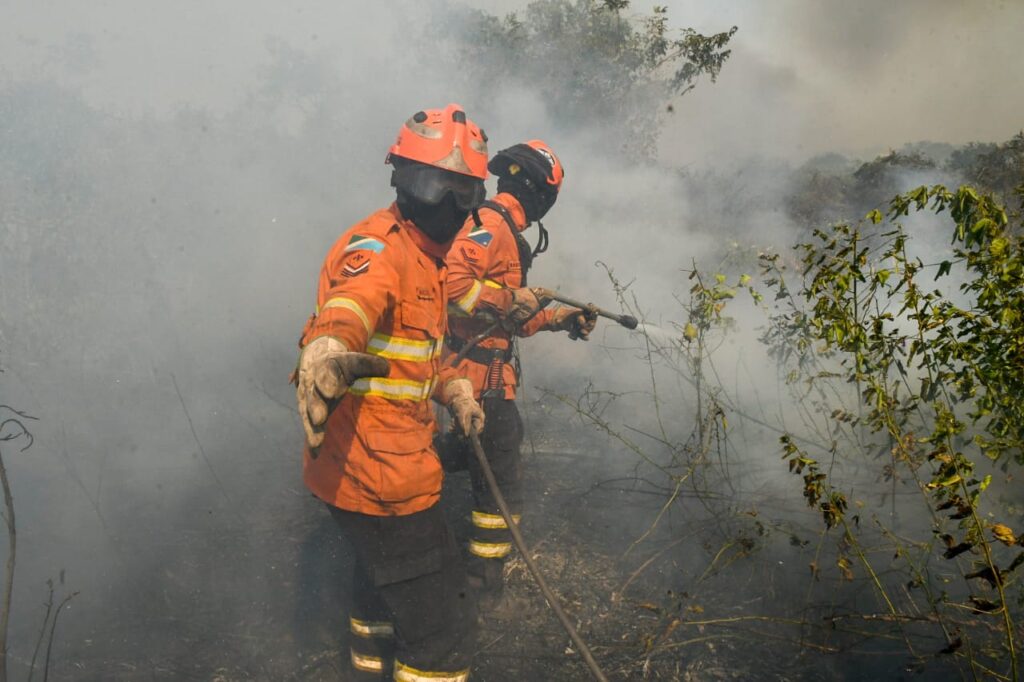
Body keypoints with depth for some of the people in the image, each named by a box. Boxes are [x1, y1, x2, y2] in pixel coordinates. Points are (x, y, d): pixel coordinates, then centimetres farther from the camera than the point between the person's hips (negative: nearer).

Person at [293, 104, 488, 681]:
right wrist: (327, 357, -65)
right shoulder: (378, 248, -20)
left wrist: (454, 389, 8)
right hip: (379, 476, -10)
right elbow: (345, 311, -43)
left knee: (386, 584, 31)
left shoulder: (425, 253, 13)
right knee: (442, 626, -2)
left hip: (393, 459, 11)